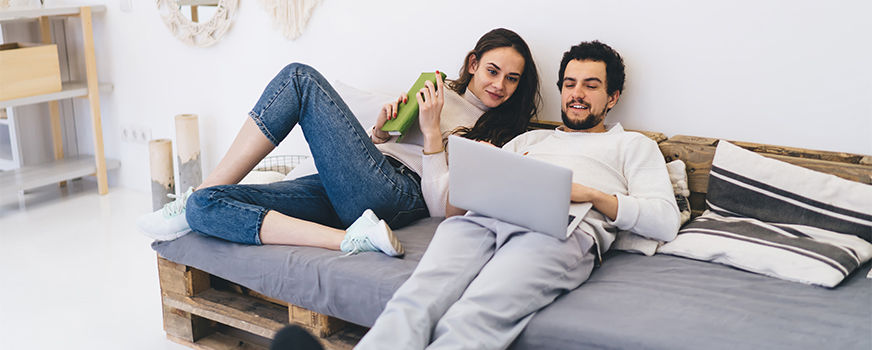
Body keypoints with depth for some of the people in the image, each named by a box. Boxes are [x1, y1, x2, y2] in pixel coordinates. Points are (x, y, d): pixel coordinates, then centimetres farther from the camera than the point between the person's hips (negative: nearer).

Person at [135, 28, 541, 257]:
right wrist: (380, 131, 6)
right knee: (206, 207, -13)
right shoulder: (438, 91, 27)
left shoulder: (501, 138, 9)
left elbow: (442, 208, -5)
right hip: (347, 190, 6)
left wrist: (432, 131, -8)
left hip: (398, 194, -6)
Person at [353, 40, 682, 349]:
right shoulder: (528, 140, 39)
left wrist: (591, 194, -3)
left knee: (468, 323, -36)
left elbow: (666, 221, 11)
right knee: (413, 306, -31)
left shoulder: (632, 145, 29)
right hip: (484, 218, 4)